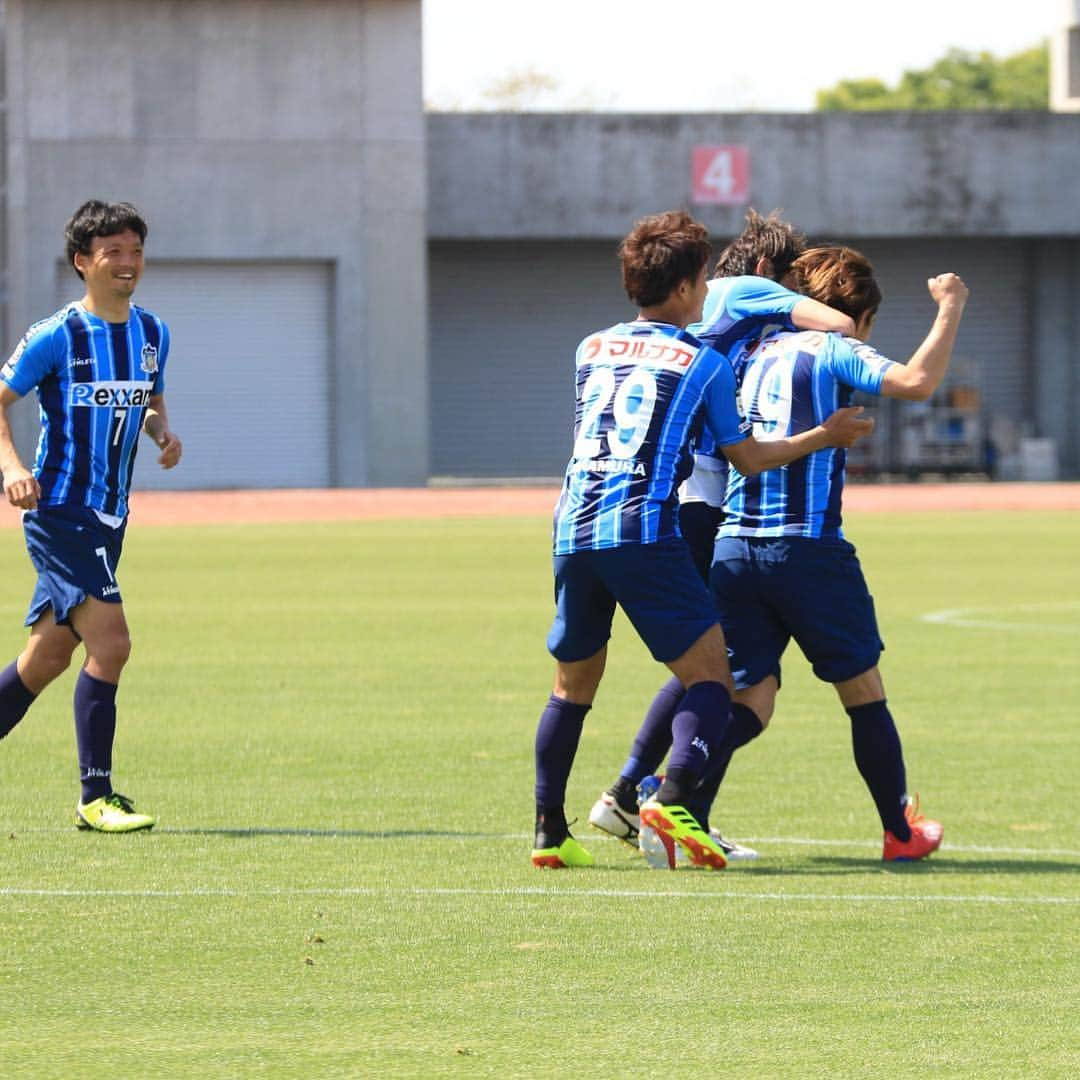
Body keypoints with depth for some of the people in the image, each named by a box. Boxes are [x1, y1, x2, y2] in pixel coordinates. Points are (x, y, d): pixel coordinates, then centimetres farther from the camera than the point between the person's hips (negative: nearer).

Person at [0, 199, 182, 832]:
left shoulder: (152, 334, 9)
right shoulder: (56, 338, -11)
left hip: (109, 518, 7)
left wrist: (164, 433, 2)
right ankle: (96, 798, -12)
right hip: (59, 512, -7)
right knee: (110, 641, -18)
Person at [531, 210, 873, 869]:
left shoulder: (593, 350, 18)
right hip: (645, 533, -5)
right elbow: (748, 458, 11)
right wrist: (825, 437, 23)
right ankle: (675, 799, -22)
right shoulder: (702, 362, 4)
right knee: (711, 674, 0)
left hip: (573, 531, 5)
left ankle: (550, 833, 13)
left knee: (573, 686, 17)